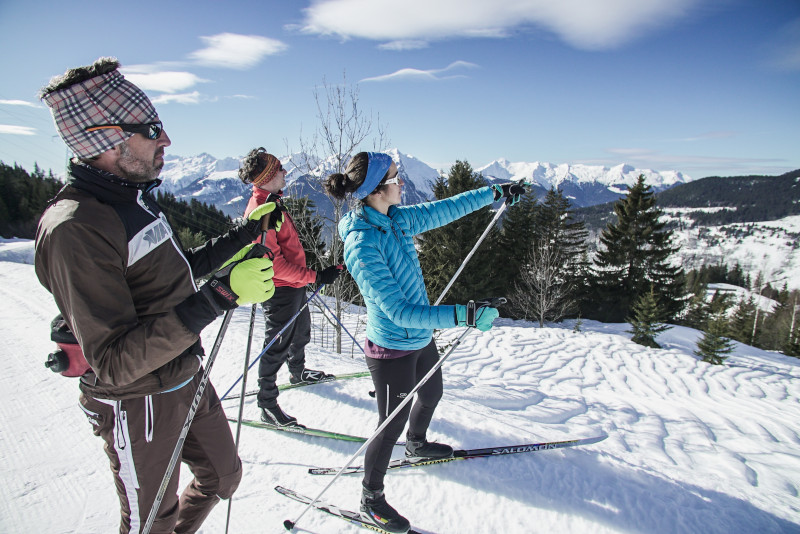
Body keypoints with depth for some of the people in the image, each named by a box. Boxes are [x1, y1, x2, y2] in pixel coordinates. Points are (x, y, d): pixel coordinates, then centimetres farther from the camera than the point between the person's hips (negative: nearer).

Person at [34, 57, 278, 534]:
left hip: (189, 380, 8)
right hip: (139, 405, -8)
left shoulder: (136, 198, 3)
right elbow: (114, 362, -30)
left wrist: (246, 233, 10)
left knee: (224, 476, 24)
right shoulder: (74, 228, -27)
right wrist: (219, 297, -38)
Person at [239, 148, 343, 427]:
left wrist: (305, 276, 28)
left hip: (294, 285, 10)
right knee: (277, 346, 1)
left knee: (301, 333, 27)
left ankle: (298, 373, 50)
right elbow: (274, 262, -28)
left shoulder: (272, 202, 9)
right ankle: (267, 404, 16)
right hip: (280, 290, -10)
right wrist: (315, 276, -28)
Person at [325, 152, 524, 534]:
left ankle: (417, 444, 62)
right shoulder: (361, 244, -29)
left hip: (420, 337, 9)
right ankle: (370, 499, 36)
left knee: (431, 394, 30)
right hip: (393, 349, -9)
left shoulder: (397, 219, -5)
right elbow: (398, 311, -32)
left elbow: (444, 209, 9)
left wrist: (494, 193, 14)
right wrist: (463, 316, -35)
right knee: (392, 425, 9)